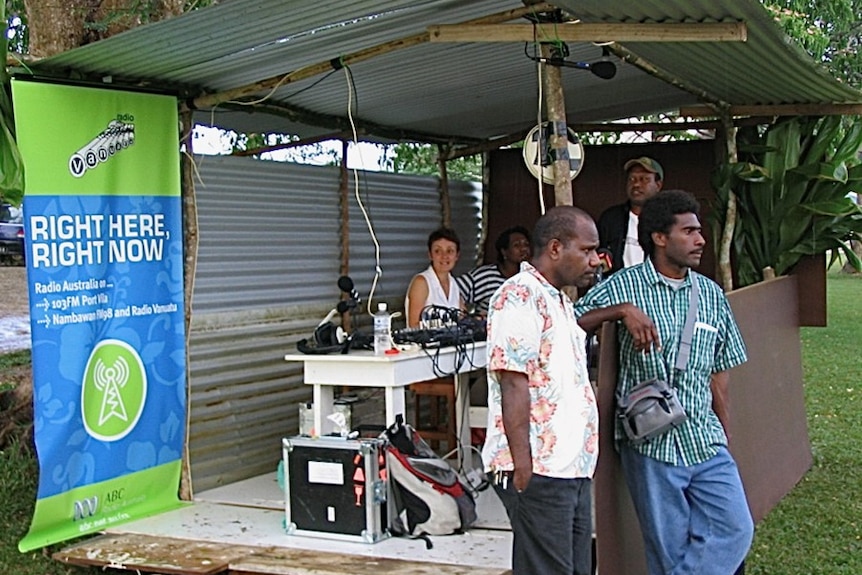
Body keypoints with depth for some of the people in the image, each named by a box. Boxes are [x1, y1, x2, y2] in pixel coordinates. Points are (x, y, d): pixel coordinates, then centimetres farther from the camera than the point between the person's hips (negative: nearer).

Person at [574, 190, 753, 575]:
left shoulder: (711, 294, 10)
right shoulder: (624, 286, -3)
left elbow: (719, 374, 14)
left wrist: (724, 439, 13)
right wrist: (623, 309, -25)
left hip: (706, 442, 4)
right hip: (651, 444, -4)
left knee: (734, 530, -6)